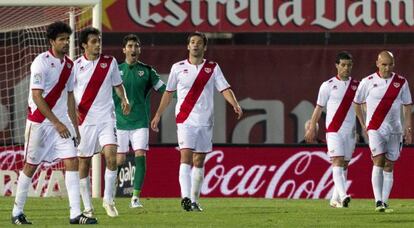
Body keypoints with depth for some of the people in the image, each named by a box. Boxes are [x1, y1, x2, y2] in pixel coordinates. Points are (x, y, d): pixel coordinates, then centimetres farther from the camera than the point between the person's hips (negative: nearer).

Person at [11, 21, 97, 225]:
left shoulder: (68, 64, 9)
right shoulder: (41, 62, -13)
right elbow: (37, 97, -17)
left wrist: (74, 126, 16)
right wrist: (57, 123, -18)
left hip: (61, 122, 6)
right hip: (39, 122, -6)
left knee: (72, 162, -6)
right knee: (31, 165, 2)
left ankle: (75, 214, -9)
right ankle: (17, 212, 15)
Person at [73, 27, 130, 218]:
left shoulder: (110, 62, 6)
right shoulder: (76, 66, -1)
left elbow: (117, 84, 18)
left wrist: (124, 99, 0)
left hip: (106, 118, 1)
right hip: (84, 120, -1)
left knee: (111, 156, -16)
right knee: (83, 163, 2)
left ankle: (108, 200, -3)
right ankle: (87, 207, 11)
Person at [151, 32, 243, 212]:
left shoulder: (212, 68, 6)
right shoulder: (178, 68, 5)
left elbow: (225, 89, -1)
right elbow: (168, 92, 15)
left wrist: (235, 105, -19)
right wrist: (158, 114, 16)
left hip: (205, 121, 2)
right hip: (185, 120, -2)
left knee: (199, 161, 6)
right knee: (186, 156, -16)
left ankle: (194, 200, 14)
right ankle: (185, 197, -27)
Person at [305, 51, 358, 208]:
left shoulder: (357, 86, 9)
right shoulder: (328, 86, 1)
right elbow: (319, 108, 6)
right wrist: (311, 128, 6)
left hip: (350, 131, 4)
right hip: (333, 130, -4)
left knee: (344, 165, 7)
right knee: (338, 162, -16)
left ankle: (335, 199, 15)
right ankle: (343, 196, -30)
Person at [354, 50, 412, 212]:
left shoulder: (401, 82, 4)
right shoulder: (368, 82, -2)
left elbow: (407, 106, 10)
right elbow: (357, 103, 9)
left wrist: (407, 128, 4)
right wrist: (364, 125, 7)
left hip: (394, 130, 3)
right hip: (375, 128, -3)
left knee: (389, 167, 5)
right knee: (379, 161, -15)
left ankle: (384, 202, 10)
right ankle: (378, 201, -16)